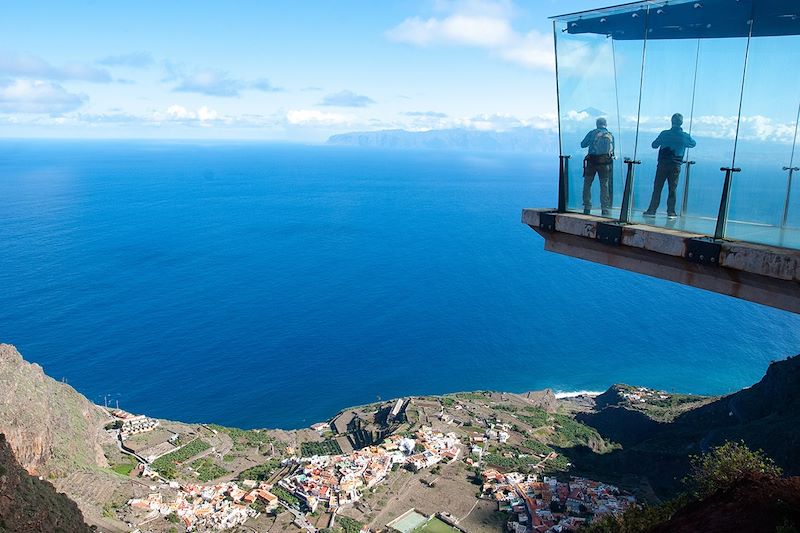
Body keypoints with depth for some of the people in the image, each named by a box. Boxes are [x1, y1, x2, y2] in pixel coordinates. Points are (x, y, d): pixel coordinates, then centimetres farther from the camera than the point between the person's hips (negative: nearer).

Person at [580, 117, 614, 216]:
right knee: (604, 186, 5)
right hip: (605, 163, 2)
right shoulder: (611, 135, 9)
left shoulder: (592, 133, 1)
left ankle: (587, 208, 5)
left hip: (592, 161, -2)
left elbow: (582, 145, 6)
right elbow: (612, 150, 12)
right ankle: (605, 210, 2)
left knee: (587, 184, 8)